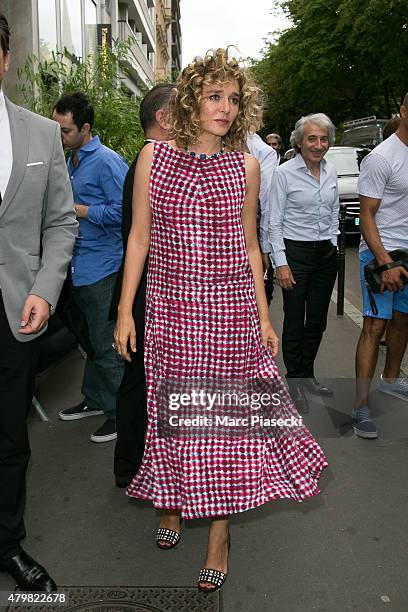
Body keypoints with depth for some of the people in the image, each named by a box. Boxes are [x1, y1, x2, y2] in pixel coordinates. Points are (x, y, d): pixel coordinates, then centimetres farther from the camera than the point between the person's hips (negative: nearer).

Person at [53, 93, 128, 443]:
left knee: (105, 343, -2)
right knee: (91, 339, 18)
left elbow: (122, 212, -21)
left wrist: (78, 210, -17)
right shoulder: (71, 161, 15)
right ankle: (95, 399, 32)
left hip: (102, 266, -9)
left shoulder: (107, 162, -13)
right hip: (79, 266, 9)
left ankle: (120, 411, 12)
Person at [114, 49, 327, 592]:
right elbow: (139, 236, 4)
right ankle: (172, 505, 36)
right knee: (171, 410, 10)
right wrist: (125, 310, 1)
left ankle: (219, 533, 22)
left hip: (231, 310, 0)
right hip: (170, 306, 0)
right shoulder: (154, 157, 2)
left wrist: (264, 318, 8)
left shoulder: (244, 165, 3)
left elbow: (249, 246, 9)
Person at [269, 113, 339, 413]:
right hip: (296, 252, -5)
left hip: (326, 254, 6)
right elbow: (275, 223, -9)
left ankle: (307, 374, 28)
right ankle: (294, 381, 16)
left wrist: (332, 244, 11)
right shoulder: (285, 173, -9)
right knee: (295, 321, 1)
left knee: (318, 320, 12)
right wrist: (281, 263, -13)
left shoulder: (331, 170, 8)